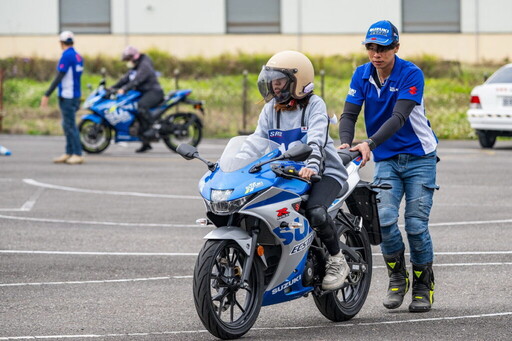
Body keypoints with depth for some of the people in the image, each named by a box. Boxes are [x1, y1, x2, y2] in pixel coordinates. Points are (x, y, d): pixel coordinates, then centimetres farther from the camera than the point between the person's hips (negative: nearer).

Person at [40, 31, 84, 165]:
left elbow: (59, 77, -19)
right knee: (67, 125, 13)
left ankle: (78, 154, -8)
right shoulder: (78, 57, 11)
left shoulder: (67, 56, -15)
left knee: (70, 126, -7)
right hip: (75, 95, 9)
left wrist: (47, 95, -17)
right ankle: (69, 153, 15)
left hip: (67, 97, -9)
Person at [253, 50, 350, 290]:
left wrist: (311, 165, -42)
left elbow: (317, 138, -24)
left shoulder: (314, 105, -7)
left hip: (324, 172, -6)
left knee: (316, 212, -35)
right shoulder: (271, 109, 11)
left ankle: (337, 261, -12)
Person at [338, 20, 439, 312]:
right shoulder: (362, 75, 1)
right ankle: (397, 277, 6)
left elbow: (399, 117, -24)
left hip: (419, 157, -3)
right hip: (386, 159, 3)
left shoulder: (411, 74, -14)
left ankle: (423, 286, 10)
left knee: (416, 224, -8)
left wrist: (369, 144, -36)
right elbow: (349, 114, -4)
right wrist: (345, 143, -24)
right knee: (384, 218, -17)